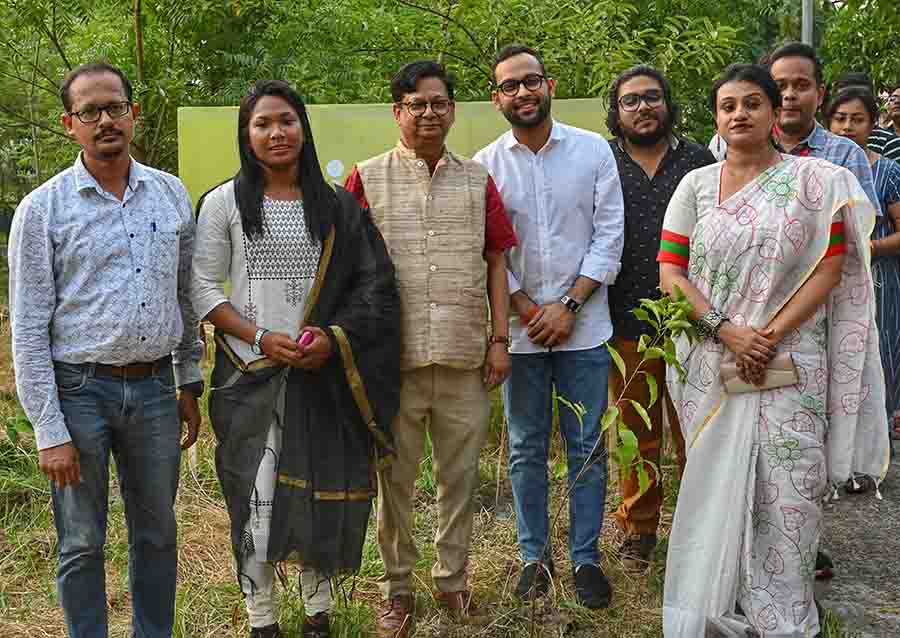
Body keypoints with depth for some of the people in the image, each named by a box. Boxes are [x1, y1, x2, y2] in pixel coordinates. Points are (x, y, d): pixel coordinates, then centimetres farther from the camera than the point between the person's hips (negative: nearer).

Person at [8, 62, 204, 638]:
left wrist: (190, 384, 12)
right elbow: (28, 327, -7)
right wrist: (49, 432, -10)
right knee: (82, 544, 8)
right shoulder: (43, 209, -6)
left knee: (158, 534, 15)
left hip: (154, 388, 3)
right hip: (79, 390, -3)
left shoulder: (173, 194, 5)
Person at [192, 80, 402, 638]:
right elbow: (204, 287, -1)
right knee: (257, 493, -1)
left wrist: (333, 339, -13)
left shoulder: (336, 205, 6)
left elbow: (373, 286, 3)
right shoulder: (224, 203, 2)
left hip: (323, 371, 2)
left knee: (322, 489, 7)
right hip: (251, 371, -1)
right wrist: (261, 337, -13)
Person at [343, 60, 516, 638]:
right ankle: (397, 586, 25)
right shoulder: (368, 178, 2)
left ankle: (453, 578, 29)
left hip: (465, 356, 2)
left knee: (461, 475, 11)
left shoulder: (477, 180, 9)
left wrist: (499, 339, 3)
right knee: (395, 479, 9)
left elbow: (496, 262, 9)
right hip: (393, 356, -2)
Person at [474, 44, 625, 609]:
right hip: (519, 329, 1)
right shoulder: (485, 165, 1)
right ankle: (535, 556, 23)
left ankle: (586, 558, 19)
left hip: (584, 327, 0)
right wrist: (529, 310, -9)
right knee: (526, 450, 9)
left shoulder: (593, 150, 0)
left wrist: (568, 305, -11)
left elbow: (609, 237, -3)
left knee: (587, 449, 6)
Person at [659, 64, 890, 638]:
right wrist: (726, 330, -12)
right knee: (716, 483, 8)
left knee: (788, 489, -2)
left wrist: (770, 336, -14)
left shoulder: (813, 179, 1)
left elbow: (830, 268, -5)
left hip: (790, 363, -2)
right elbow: (671, 271, 2)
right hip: (713, 365, 2)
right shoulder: (696, 185, 7)